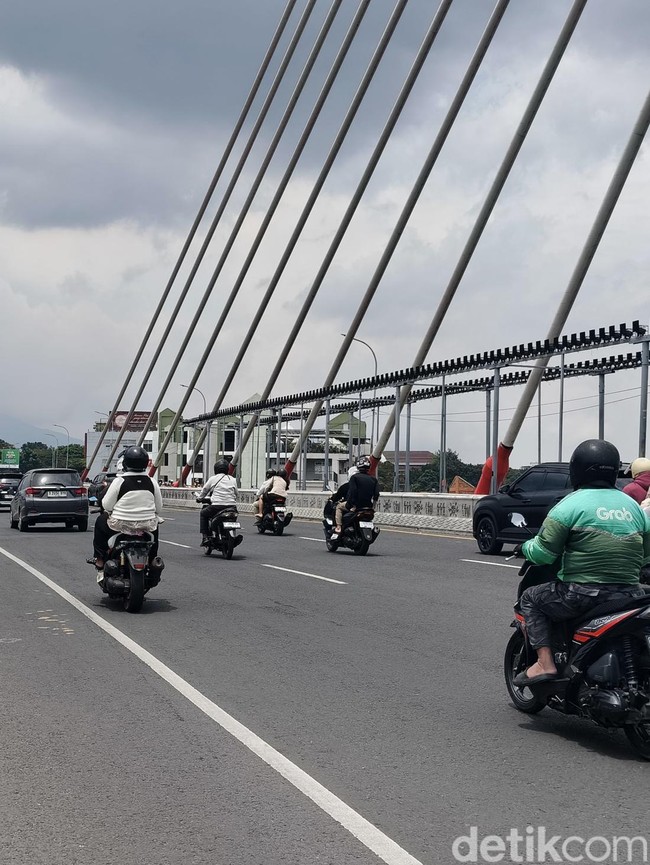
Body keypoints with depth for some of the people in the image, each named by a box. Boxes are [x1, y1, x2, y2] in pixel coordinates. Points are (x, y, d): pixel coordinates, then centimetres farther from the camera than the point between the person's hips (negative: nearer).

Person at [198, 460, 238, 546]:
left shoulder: (213, 479, 6)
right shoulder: (232, 479, 14)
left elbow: (204, 491, 15)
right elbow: (236, 494, 16)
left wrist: (199, 497, 35)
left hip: (217, 506, -3)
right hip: (232, 506, 3)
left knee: (203, 513, 22)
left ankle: (205, 537, 10)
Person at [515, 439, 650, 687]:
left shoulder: (571, 504, -6)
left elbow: (542, 553, -8)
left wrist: (526, 546, 13)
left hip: (583, 596, -5)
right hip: (628, 596, 5)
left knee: (531, 599, 16)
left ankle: (545, 662, 0)